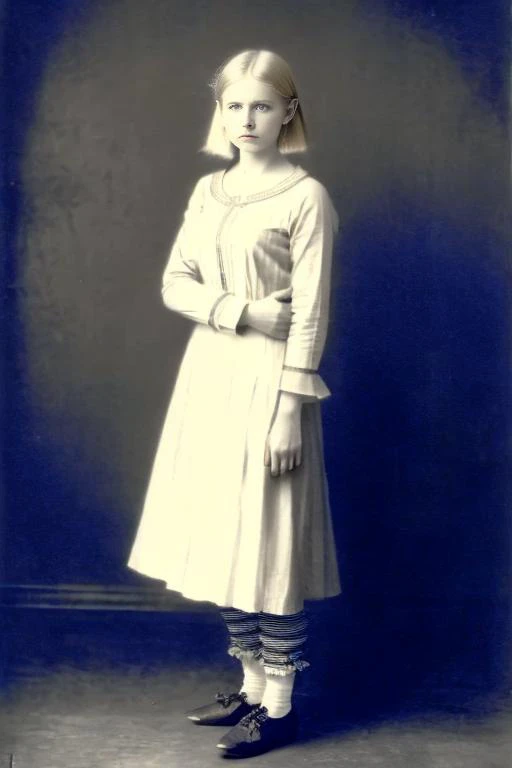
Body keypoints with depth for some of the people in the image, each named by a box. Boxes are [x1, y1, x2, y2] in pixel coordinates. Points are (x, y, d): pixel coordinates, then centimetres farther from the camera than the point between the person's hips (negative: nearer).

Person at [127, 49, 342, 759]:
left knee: (267, 542, -1)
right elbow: (174, 284, 7)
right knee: (220, 539, 11)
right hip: (209, 374, 7)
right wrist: (239, 312, -10)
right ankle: (253, 685, 27)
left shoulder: (306, 197, -7)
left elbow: (311, 315, -12)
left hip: (266, 381, -6)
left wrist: (290, 409, -16)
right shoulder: (208, 190, 11)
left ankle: (279, 706, 14)